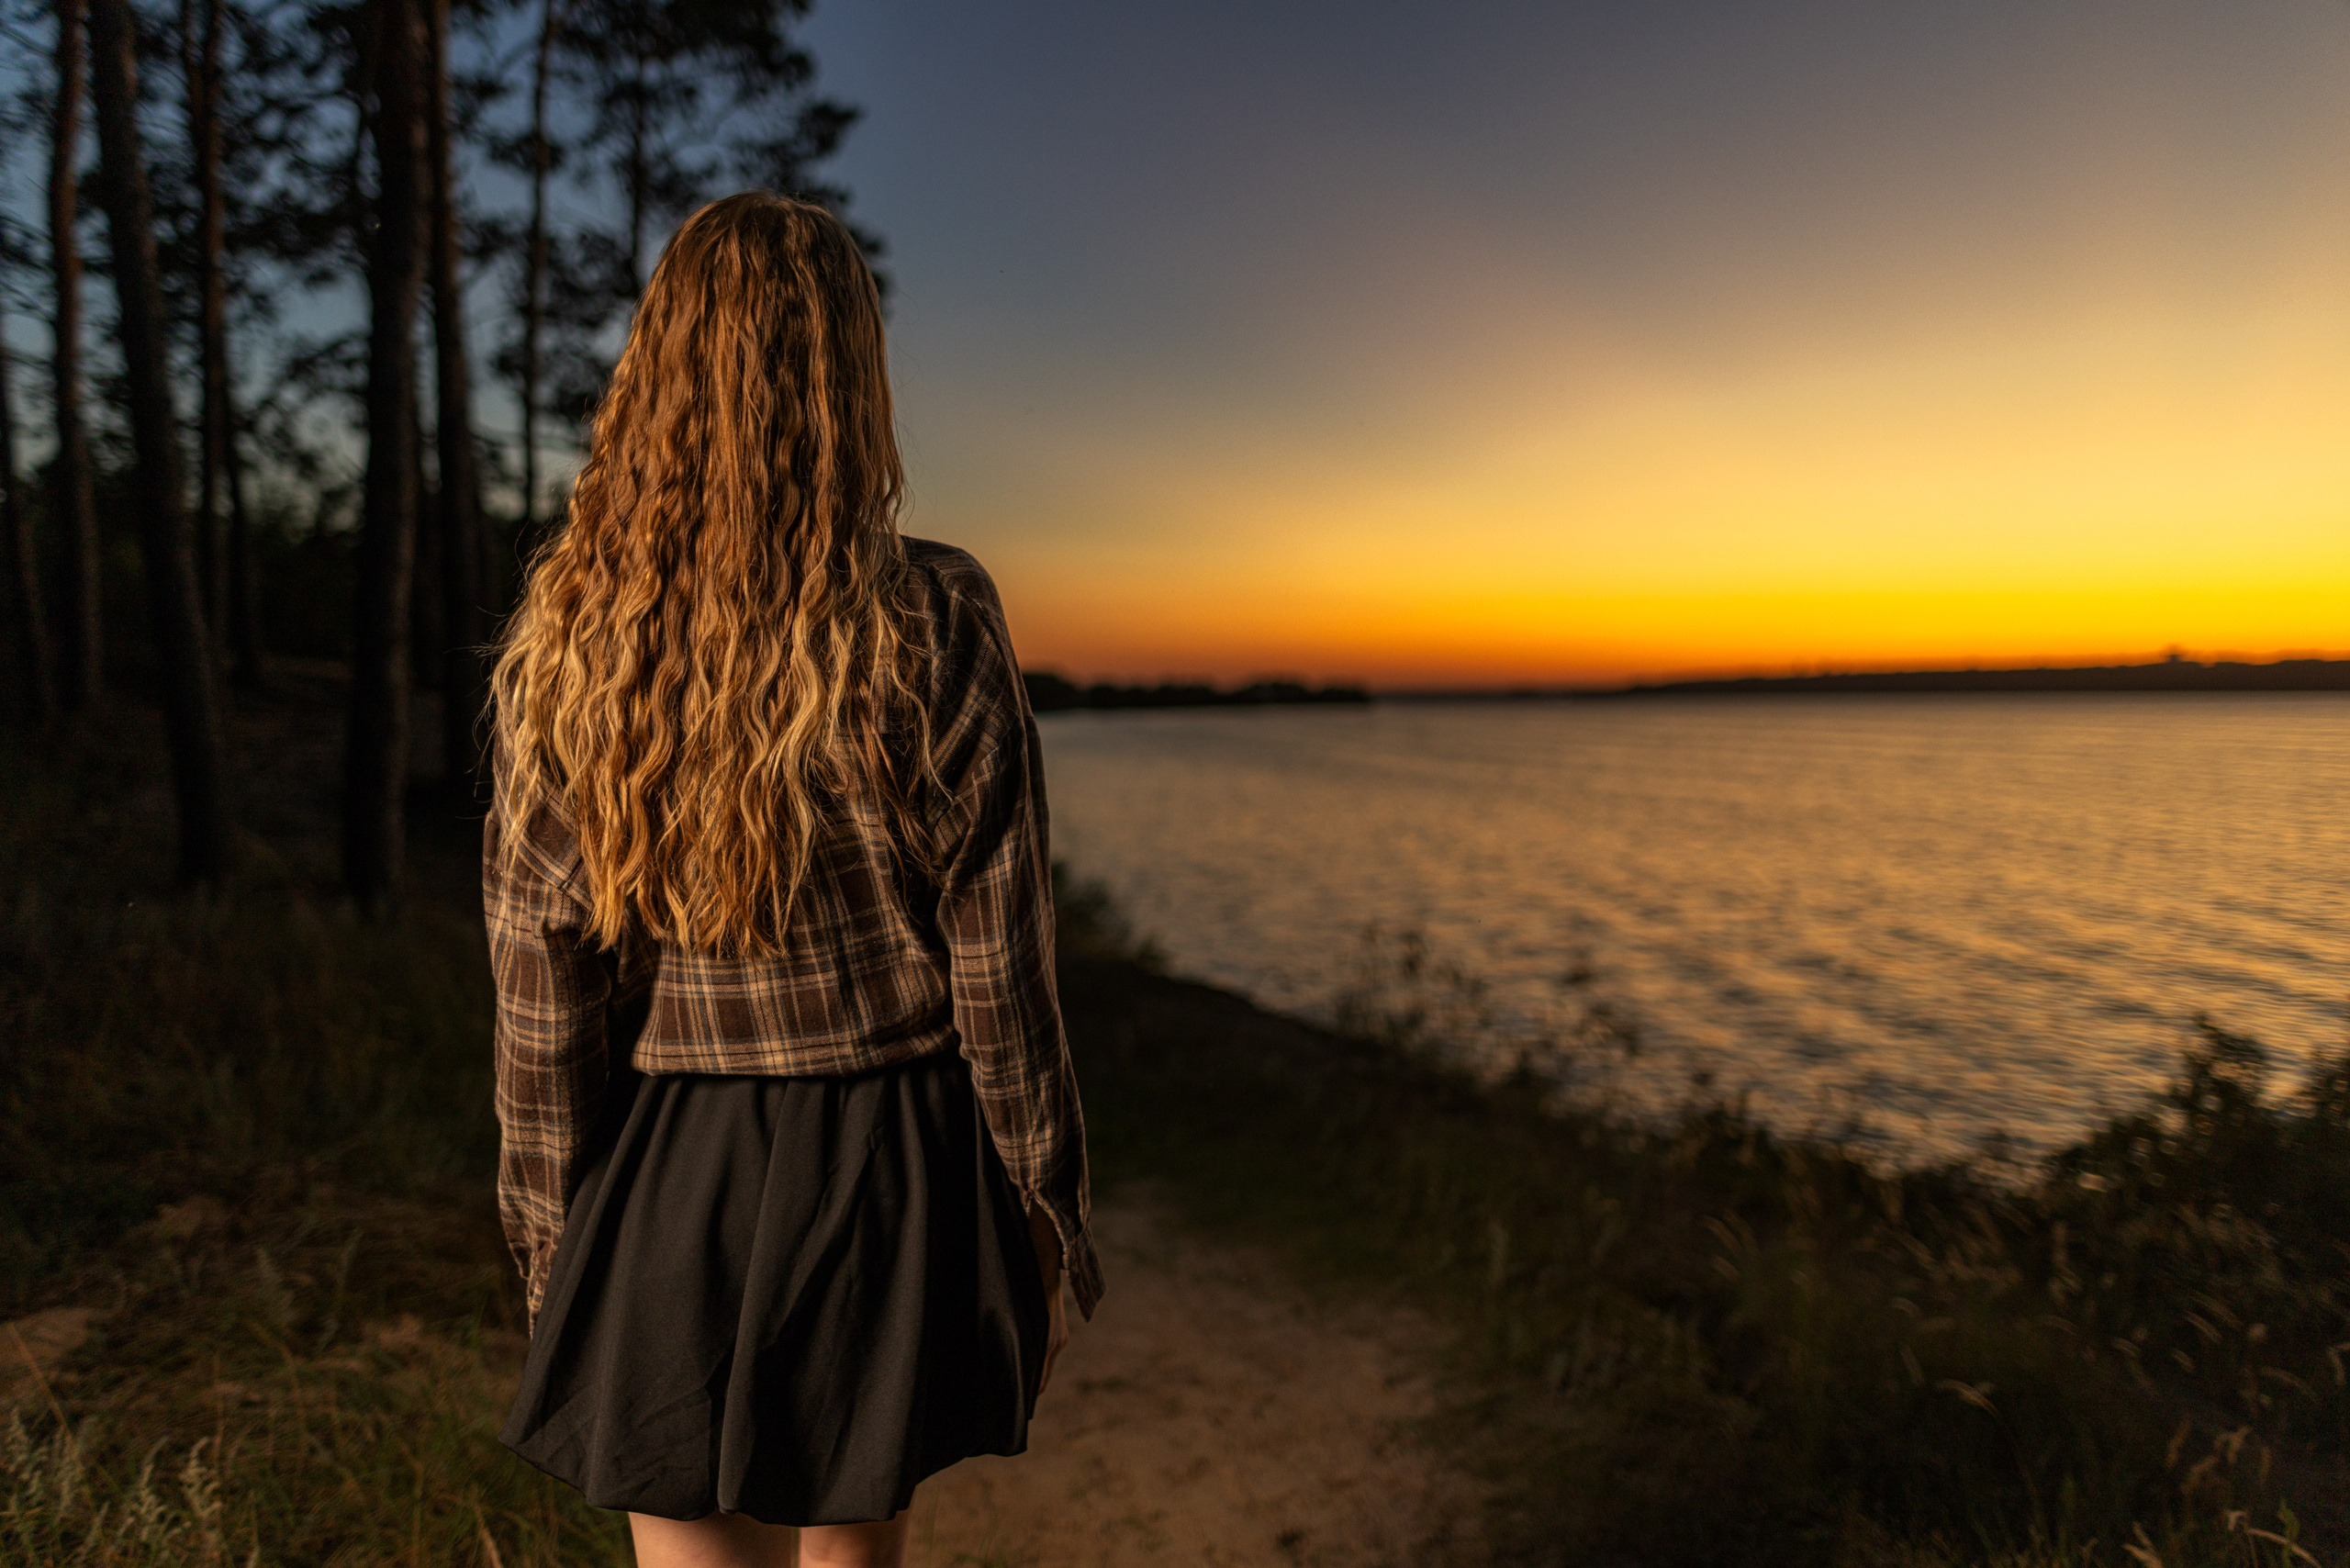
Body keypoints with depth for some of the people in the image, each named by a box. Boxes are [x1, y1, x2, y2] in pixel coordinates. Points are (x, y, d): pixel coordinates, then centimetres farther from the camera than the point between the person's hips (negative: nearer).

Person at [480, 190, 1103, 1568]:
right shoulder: (939, 620, -13)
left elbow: (541, 987, -4)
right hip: (894, 1162, 0)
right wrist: (1052, 1224, 2)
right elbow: (1001, 972, -11)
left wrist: (552, 1246, 9)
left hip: (671, 1184, 1)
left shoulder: (567, 634, -7)